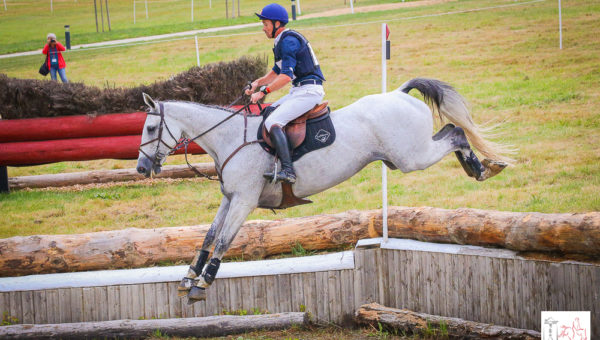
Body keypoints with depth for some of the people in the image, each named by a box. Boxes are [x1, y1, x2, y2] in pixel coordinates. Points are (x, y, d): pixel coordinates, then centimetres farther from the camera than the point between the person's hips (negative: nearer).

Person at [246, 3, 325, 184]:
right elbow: (277, 71, 29)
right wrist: (258, 82, 14)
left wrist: (264, 92, -23)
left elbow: (286, 76, -23)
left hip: (308, 91, -11)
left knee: (272, 122, -23)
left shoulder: (289, 41, -15)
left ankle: (288, 170, -34)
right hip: (298, 92, 11)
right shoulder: (283, 41, 18)